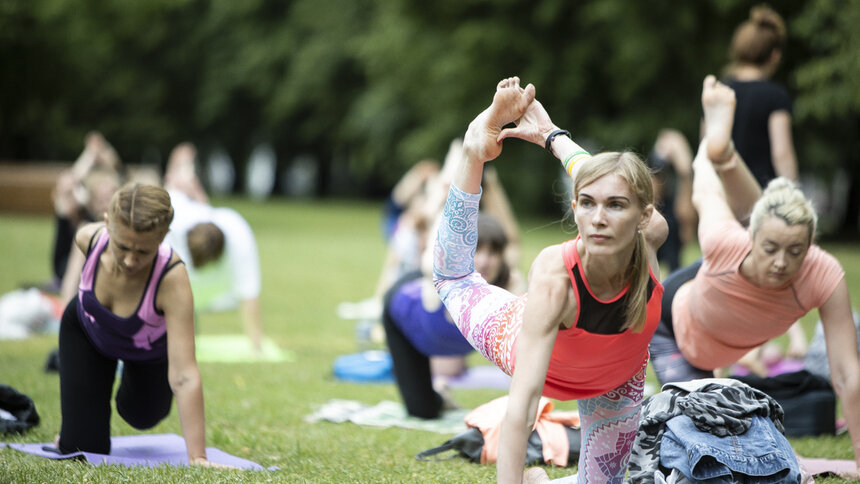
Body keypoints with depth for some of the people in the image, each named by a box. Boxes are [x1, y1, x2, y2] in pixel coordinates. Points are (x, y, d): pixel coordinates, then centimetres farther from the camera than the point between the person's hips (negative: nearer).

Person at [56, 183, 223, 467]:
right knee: (84, 448, -5)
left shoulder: (172, 278, -47)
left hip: (149, 351, -1)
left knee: (142, 416, 26)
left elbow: (184, 377, -50)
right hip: (85, 333, 1)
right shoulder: (88, 238, -37)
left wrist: (197, 458, -52)